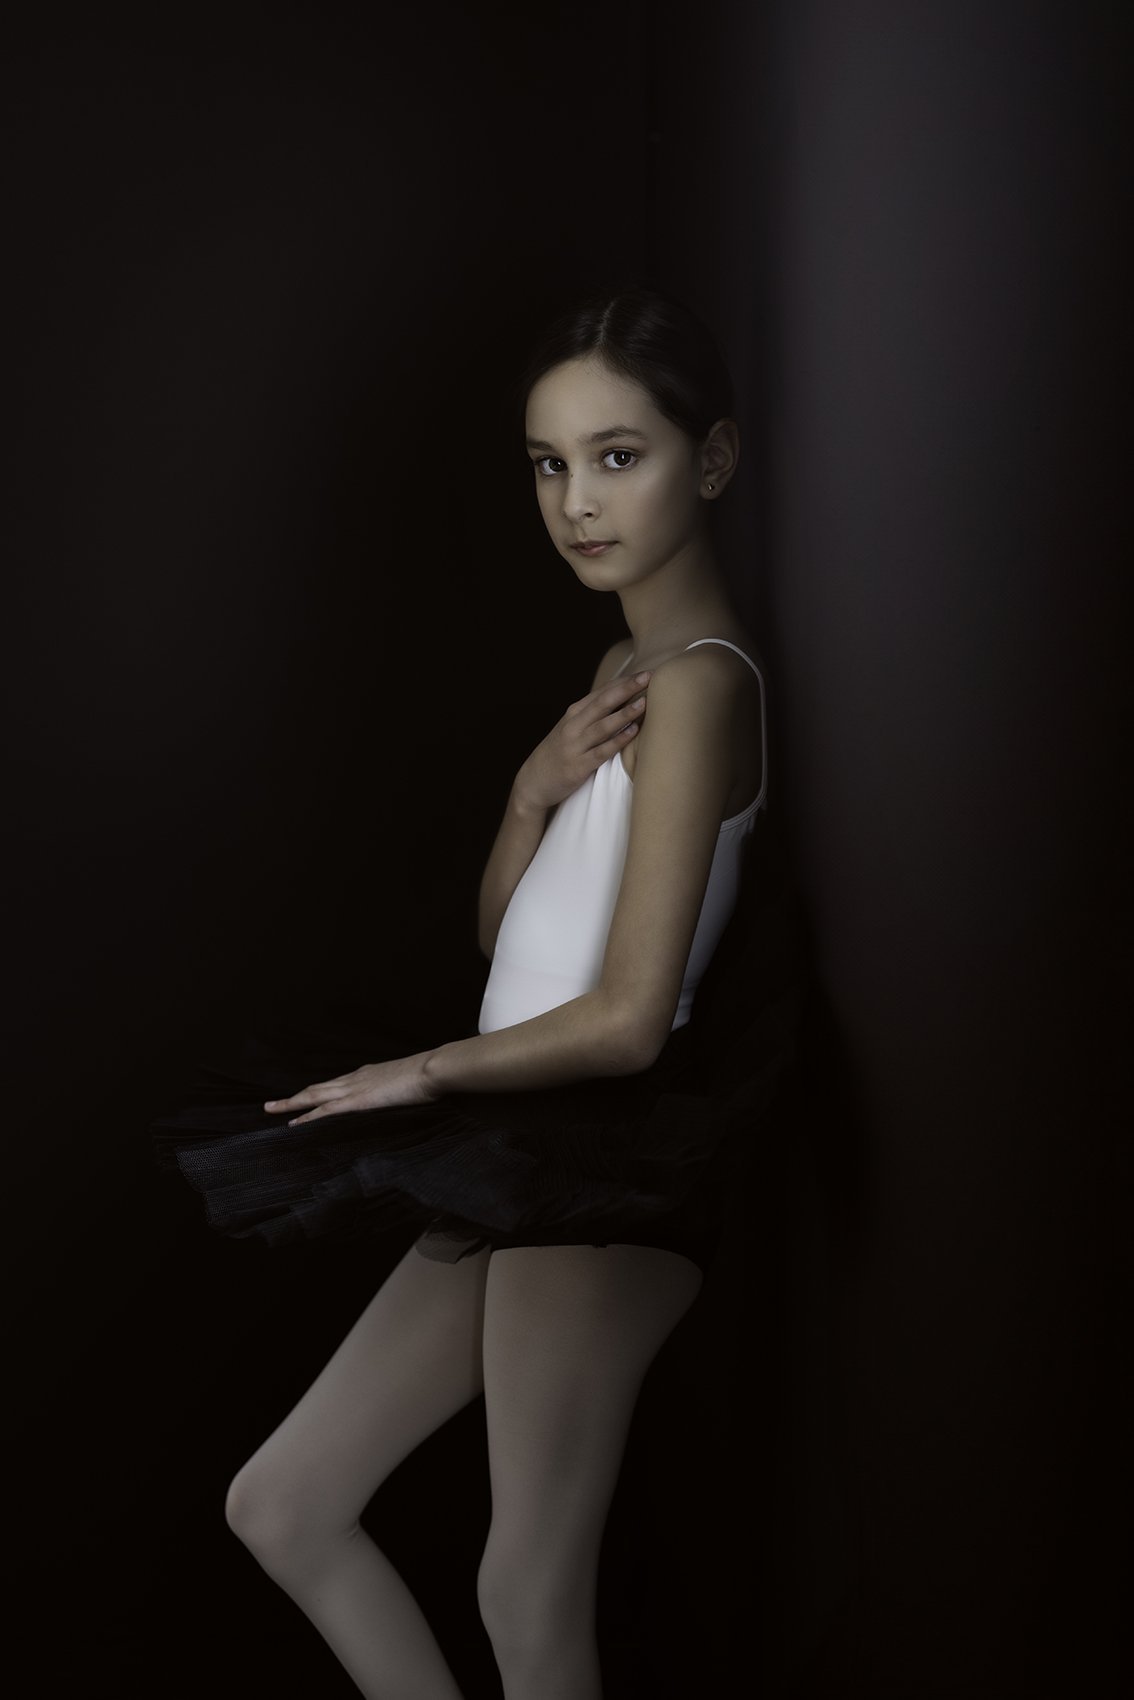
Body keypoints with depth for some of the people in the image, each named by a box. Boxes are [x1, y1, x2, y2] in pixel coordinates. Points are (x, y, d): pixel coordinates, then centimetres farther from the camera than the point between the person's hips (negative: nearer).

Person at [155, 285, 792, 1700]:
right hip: (525, 1161, 10)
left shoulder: (699, 681, -14)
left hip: (602, 1163, -10)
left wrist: (424, 1073, -5)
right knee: (280, 1506, 13)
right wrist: (538, 789, -4)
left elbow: (628, 1017, -20)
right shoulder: (624, 669, 17)